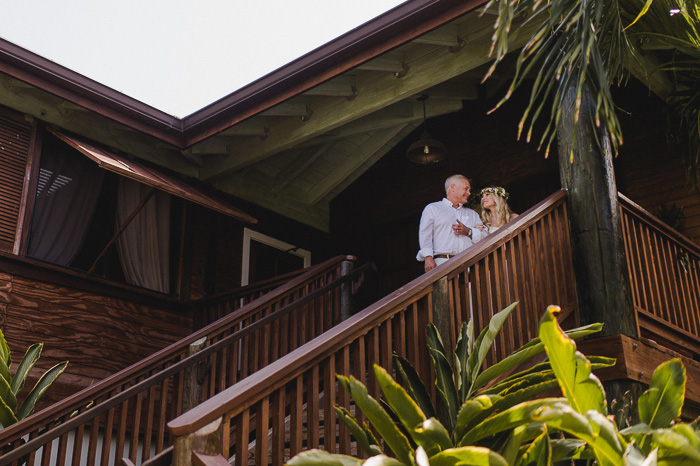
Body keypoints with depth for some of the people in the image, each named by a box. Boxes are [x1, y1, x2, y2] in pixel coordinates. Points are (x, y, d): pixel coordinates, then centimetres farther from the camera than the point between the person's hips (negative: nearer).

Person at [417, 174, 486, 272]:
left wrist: (468, 231, 0)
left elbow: (486, 237, 20)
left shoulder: (472, 214, 32)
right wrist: (428, 257, -12)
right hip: (443, 261, -3)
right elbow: (425, 234, 4)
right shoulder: (432, 208, 19)